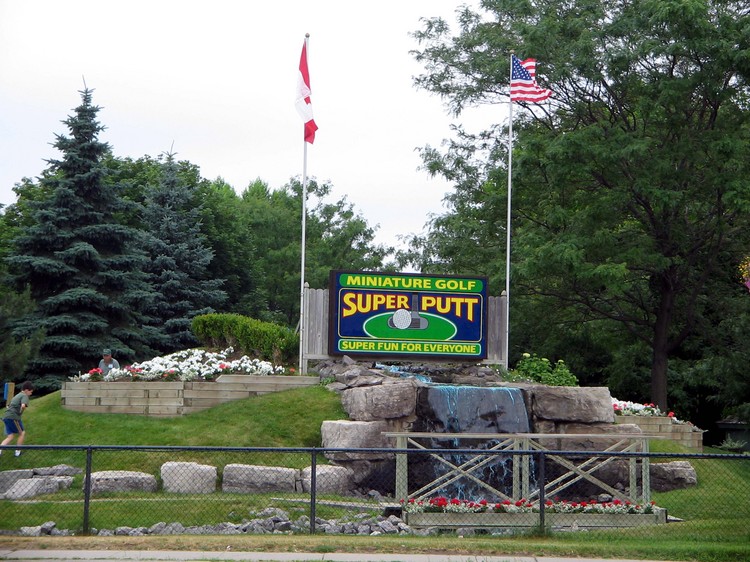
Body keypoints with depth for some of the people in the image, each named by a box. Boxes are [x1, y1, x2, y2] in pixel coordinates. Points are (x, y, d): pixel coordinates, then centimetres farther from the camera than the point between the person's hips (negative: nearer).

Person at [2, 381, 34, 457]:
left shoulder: (17, 395, 26)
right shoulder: (24, 396, -4)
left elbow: (9, 405, 31)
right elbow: (23, 405, -24)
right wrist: (21, 412, -6)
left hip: (7, 416, 8)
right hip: (14, 417, -8)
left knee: (10, 437, 9)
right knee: (22, 433, 11)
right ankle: (18, 451, 15)